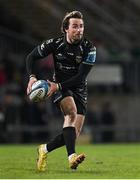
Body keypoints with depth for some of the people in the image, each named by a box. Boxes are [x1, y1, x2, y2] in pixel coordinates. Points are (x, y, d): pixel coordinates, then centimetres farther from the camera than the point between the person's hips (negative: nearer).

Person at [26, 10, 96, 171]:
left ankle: (44, 149, 15)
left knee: (75, 132, -8)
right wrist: (32, 77, -14)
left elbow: (81, 77, -19)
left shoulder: (89, 48, -14)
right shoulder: (55, 44, -11)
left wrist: (59, 86, -28)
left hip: (79, 90, 2)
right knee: (72, 112, -32)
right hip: (59, 87, -2)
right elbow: (32, 57, 2)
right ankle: (71, 156, -41)